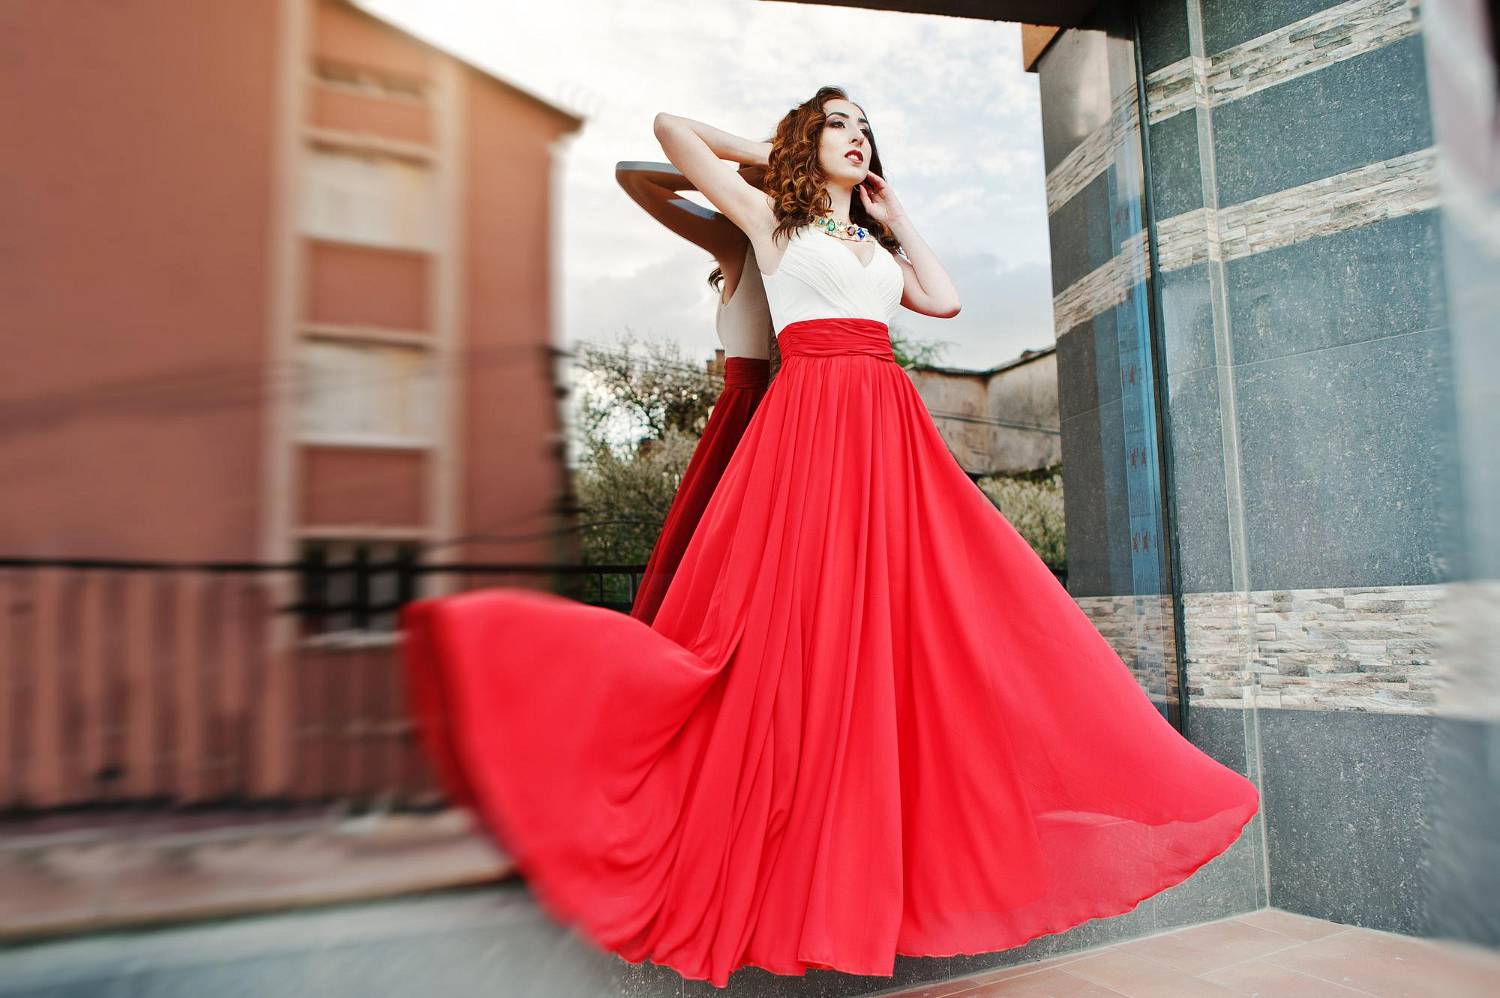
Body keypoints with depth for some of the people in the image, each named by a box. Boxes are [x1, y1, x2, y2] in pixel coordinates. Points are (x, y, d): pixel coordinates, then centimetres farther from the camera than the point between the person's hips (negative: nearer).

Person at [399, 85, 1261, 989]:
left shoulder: (876, 245, 28)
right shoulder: (772, 217, 14)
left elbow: (946, 301, 15)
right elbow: (671, 126, 13)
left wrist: (897, 219, 23)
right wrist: (767, 154, 25)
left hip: (892, 436, 6)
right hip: (811, 425, -5)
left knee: (899, 624, -1)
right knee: (801, 623, -10)